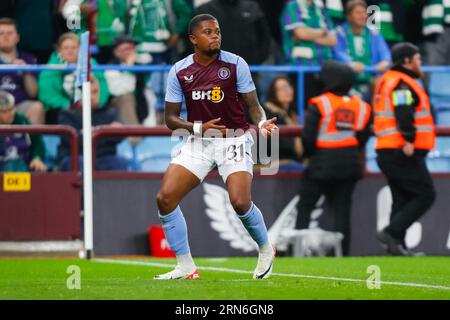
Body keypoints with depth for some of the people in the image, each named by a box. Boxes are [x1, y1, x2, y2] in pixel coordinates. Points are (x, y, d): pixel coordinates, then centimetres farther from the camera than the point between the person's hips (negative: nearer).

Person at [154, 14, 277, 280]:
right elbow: (171, 118, 3)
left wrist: (262, 122, -24)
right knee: (165, 197, -12)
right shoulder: (179, 71, 0)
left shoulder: (235, 64, -6)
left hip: (234, 140, -3)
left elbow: (253, 105, -2)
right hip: (199, 142, 3)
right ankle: (186, 267, 0)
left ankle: (266, 251, 11)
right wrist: (199, 127, -14)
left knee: (240, 202, -21)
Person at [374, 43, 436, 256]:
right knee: (425, 195, -7)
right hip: (405, 155, -10)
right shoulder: (403, 84, -12)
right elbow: (403, 114, -26)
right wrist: (409, 140, -33)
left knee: (402, 199, 13)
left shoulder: (386, 81, 21)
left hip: (386, 153, 10)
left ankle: (397, 246, 9)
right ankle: (392, 233, -15)